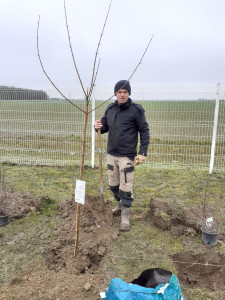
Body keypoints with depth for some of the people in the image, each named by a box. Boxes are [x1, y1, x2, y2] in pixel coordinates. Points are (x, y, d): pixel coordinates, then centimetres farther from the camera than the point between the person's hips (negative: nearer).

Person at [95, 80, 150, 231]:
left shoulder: (136, 110, -9)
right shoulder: (110, 109, 6)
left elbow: (144, 131, -7)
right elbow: (105, 127, 15)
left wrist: (143, 153, -14)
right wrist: (99, 127, -10)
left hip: (127, 156, -5)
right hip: (111, 154, 6)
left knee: (125, 188, 0)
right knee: (113, 184, 18)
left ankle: (125, 216, 18)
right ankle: (120, 205, 42)